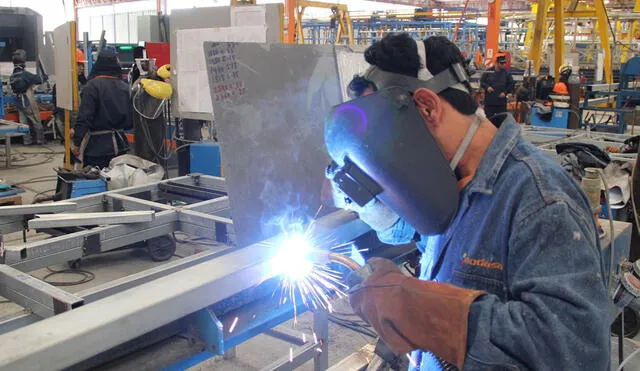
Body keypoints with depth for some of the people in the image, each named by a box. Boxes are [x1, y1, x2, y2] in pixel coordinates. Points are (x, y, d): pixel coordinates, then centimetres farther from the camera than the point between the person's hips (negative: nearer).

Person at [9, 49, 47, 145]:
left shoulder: (12, 76, 6)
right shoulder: (25, 74, -17)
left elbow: (13, 89, 13)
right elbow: (38, 79, -13)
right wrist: (45, 77, 8)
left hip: (19, 103, 7)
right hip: (28, 102, -7)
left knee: (24, 121, 11)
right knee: (36, 121, 5)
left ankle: (27, 140, 14)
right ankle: (40, 139, 12)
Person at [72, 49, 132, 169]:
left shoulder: (93, 86, -11)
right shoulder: (124, 87, 3)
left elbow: (84, 116, -15)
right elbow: (131, 119, 7)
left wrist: (76, 143, -9)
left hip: (97, 146, -5)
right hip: (120, 144, 5)